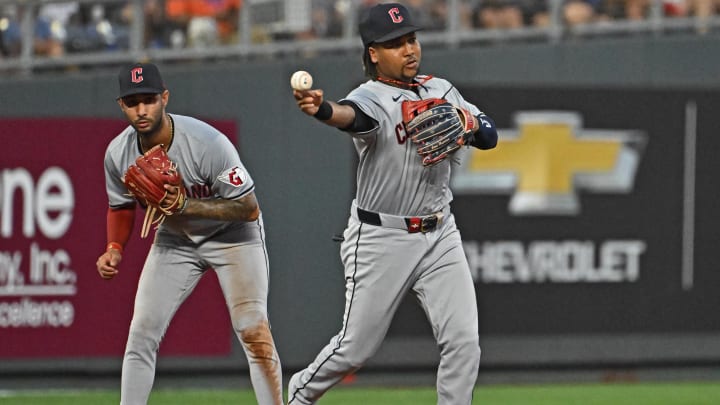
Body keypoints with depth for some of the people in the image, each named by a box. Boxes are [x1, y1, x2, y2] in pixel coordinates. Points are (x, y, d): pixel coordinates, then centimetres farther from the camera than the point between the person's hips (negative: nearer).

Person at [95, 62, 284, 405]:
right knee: (142, 333, -3)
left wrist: (186, 206, -34)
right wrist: (114, 248, -11)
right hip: (174, 240, 4)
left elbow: (249, 208, -26)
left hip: (231, 233, -4)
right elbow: (122, 206, 6)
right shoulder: (118, 154, -15)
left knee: (253, 331, -14)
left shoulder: (207, 143, -31)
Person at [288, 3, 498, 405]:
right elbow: (350, 114, -37)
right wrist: (322, 109, -61)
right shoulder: (372, 97, -13)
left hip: (439, 235, 5)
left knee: (463, 340, -7)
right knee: (356, 347, 4)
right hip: (381, 238, -5)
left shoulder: (441, 90, 6)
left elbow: (490, 135, 2)